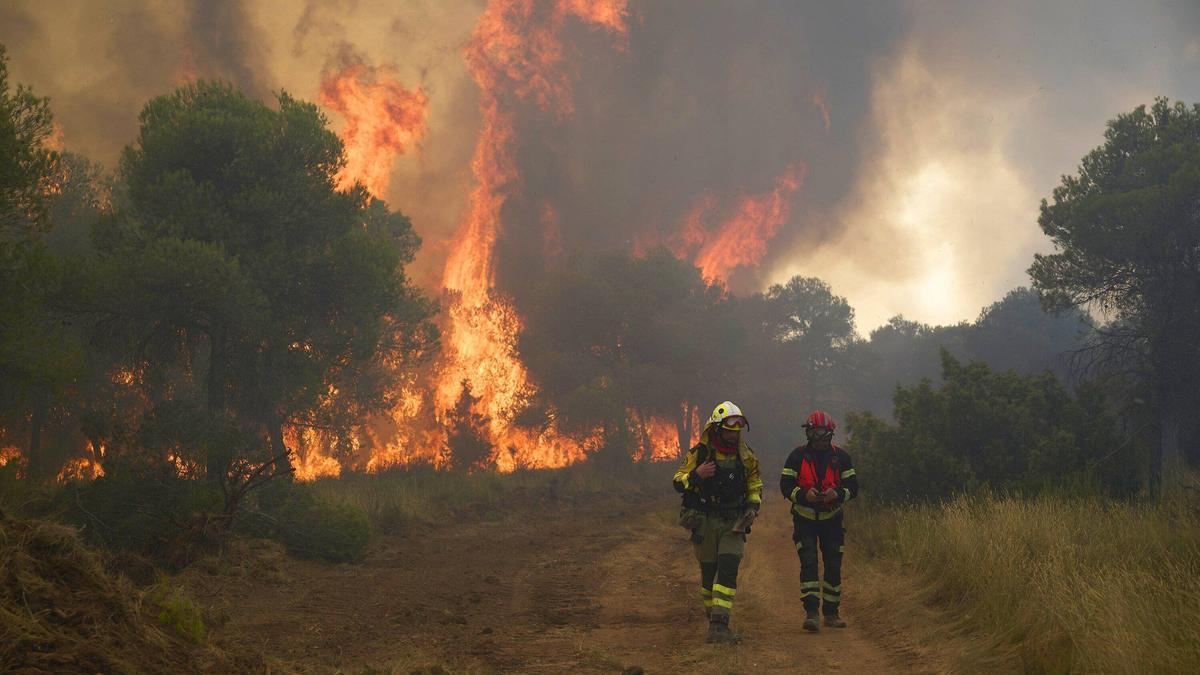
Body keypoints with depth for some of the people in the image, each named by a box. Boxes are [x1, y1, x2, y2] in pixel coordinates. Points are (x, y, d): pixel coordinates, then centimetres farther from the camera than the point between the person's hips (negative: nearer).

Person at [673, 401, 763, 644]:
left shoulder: (746, 457, 3)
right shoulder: (699, 454, -5)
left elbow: (755, 485, 18)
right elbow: (678, 483, -3)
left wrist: (753, 507, 0)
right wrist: (697, 475, -22)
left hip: (734, 523, 1)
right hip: (705, 522, -1)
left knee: (728, 571, -14)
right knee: (708, 574, 9)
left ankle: (719, 626, -19)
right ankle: (713, 617, 29)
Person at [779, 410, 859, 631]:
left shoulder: (840, 457, 0)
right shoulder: (798, 456, -4)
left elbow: (853, 487, 0)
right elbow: (785, 485, -5)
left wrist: (837, 494, -21)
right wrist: (804, 494, -24)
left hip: (831, 519, 2)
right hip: (804, 519, -2)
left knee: (833, 566, 4)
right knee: (808, 563, -14)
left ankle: (831, 613, 17)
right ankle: (811, 612, -17)